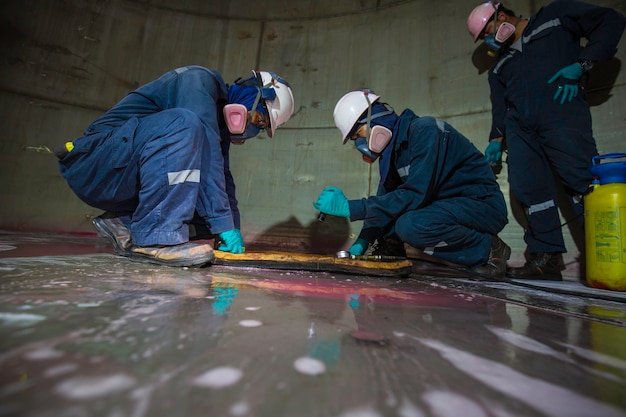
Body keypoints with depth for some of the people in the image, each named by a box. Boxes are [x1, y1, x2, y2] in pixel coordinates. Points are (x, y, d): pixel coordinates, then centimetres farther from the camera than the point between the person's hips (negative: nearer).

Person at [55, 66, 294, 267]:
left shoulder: (218, 125, 12)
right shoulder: (200, 80, -13)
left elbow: (222, 176, 8)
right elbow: (204, 149, -26)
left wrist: (233, 229, -2)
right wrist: (223, 223, -27)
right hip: (93, 167, -8)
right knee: (183, 124, -28)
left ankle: (123, 223, 2)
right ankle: (155, 238, -30)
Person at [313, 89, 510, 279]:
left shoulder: (424, 130, -20)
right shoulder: (390, 147, 5)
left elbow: (415, 194, -29)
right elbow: (384, 198, 2)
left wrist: (350, 207, -29)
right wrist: (362, 242, -11)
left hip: (483, 203, -8)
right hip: (445, 205, 8)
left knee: (410, 225, -32)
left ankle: (487, 249, -9)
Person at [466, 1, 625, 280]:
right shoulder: (499, 66, 29)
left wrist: (581, 64, -4)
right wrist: (496, 139, 10)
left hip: (562, 114, -4)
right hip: (519, 127, 5)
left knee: (581, 180, -16)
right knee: (528, 188, -9)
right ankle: (545, 258, -6)